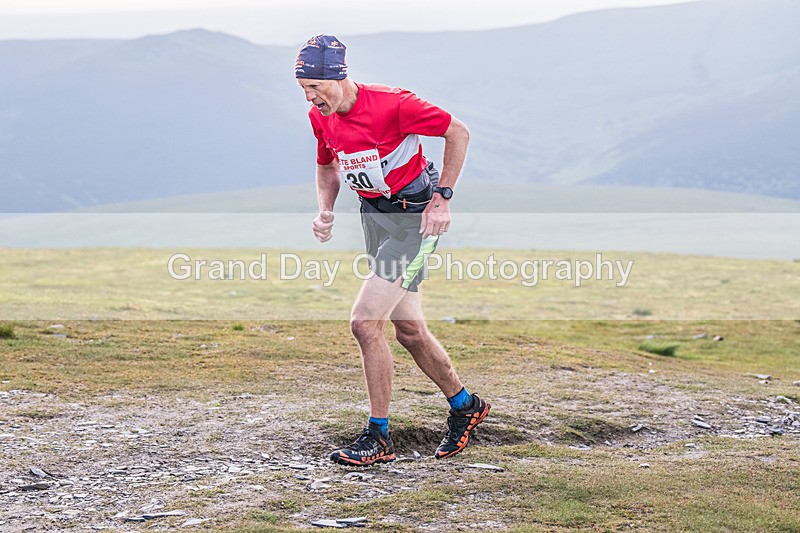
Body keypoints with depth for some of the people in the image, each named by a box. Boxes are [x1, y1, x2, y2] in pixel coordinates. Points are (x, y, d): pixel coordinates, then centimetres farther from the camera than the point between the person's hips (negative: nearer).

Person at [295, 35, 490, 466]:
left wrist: (442, 198, -16)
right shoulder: (321, 118, -1)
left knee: (365, 323, -16)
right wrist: (325, 211, 0)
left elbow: (458, 132, -15)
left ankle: (378, 437, -5)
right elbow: (327, 166, 18)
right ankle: (465, 406, 34)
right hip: (373, 216, 8)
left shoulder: (391, 103, -23)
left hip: (414, 215, -8)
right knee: (408, 329, 13)